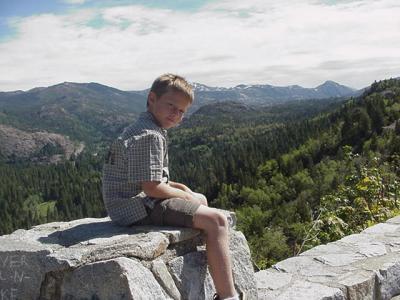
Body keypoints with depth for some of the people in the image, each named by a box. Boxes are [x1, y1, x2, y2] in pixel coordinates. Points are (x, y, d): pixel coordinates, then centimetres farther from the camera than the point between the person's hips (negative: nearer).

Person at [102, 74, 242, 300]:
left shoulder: (140, 129, 15)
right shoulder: (150, 136, -20)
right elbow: (151, 187, -24)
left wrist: (179, 187, 8)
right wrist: (184, 195, -7)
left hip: (134, 202, 11)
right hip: (137, 208, -11)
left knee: (201, 199, 27)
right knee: (216, 220, -16)